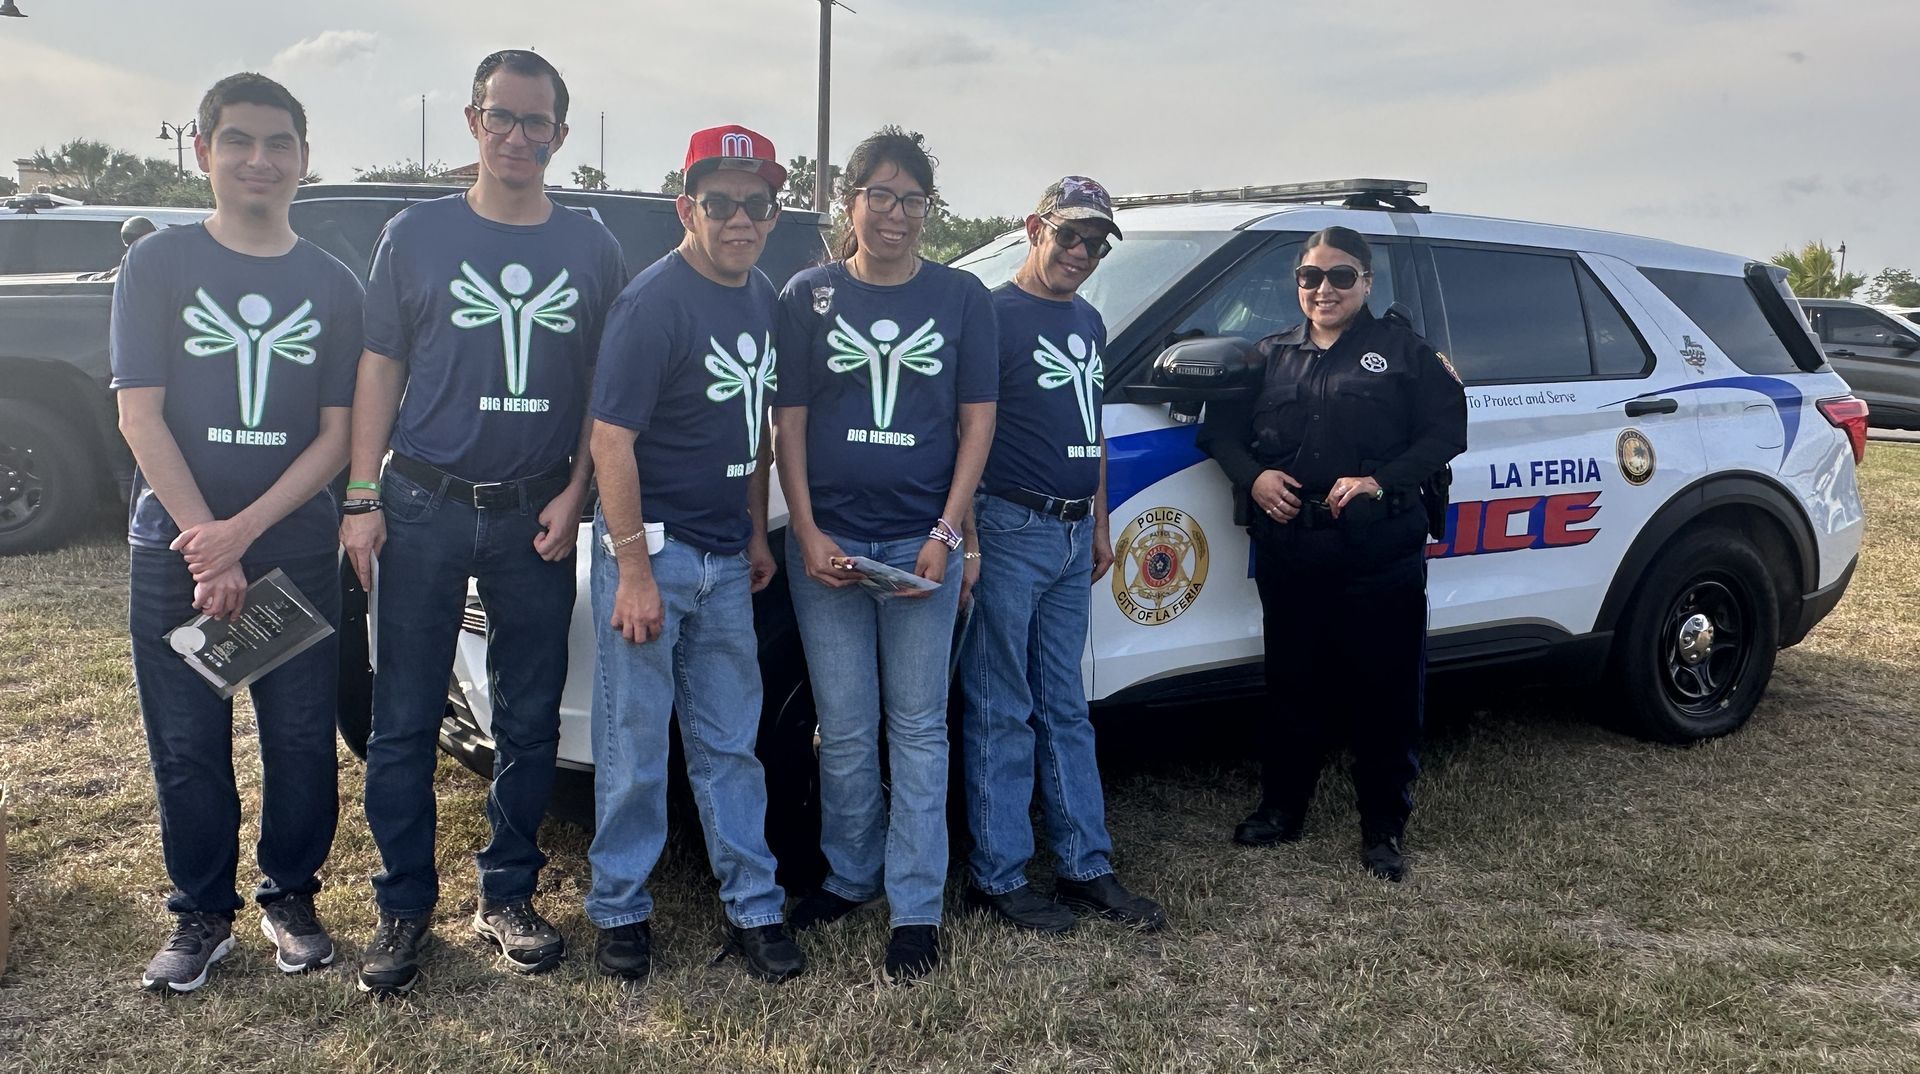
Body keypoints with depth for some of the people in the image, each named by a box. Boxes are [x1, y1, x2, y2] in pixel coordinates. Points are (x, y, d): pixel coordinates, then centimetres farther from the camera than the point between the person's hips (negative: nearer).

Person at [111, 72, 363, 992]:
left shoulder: (331, 285, 5)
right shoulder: (157, 264, 1)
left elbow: (337, 432, 0)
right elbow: (140, 415, -5)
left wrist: (244, 531, -12)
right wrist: (207, 546, -13)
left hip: (297, 553, 1)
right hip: (174, 550, -1)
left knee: (301, 741, 6)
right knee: (187, 749, 6)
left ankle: (289, 899, 25)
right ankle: (201, 916, 22)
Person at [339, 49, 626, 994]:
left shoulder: (591, 250, 7)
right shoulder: (416, 234, 4)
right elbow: (380, 369, 4)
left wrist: (573, 496, -2)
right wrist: (362, 500, -3)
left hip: (536, 516, 1)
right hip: (423, 506, -1)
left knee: (530, 720, 7)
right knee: (404, 721, 2)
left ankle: (508, 896, 22)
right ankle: (404, 907, 16)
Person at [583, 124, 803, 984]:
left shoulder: (763, 300, 10)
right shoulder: (654, 302, -13)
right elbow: (611, 439, -17)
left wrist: (757, 532, 16)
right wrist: (633, 571, -19)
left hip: (725, 558, 7)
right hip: (653, 551, -7)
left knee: (730, 742, 13)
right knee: (634, 747, 3)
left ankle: (754, 907, 22)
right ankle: (620, 911, 19)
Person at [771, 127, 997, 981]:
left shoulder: (962, 298, 5)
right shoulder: (809, 296, 5)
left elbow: (977, 421, 4)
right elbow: (789, 423, 3)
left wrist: (946, 534, -6)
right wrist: (808, 534, -6)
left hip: (921, 543, 0)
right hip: (827, 543, 1)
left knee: (919, 728, 4)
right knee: (845, 730, 8)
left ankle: (916, 907, 12)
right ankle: (848, 876, 26)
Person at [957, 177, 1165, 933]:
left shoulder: (1088, 323, 16)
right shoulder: (994, 315, -8)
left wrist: (1100, 524, 19)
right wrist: (967, 543, -19)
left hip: (1072, 536, 8)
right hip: (1011, 530, -8)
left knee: (1066, 708, 12)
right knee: (1002, 713, 0)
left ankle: (1087, 867, 20)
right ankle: (998, 877, 9)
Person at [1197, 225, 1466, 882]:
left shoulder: (1403, 352, 5)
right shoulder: (1271, 357, 15)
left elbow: (1447, 429, -2)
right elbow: (1220, 427, 14)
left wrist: (1381, 482, -15)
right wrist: (1253, 476, -5)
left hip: (1380, 556, -3)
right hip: (1289, 555, 3)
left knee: (1386, 693, 2)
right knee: (1293, 686, 13)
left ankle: (1384, 829, 16)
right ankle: (1280, 810, 28)